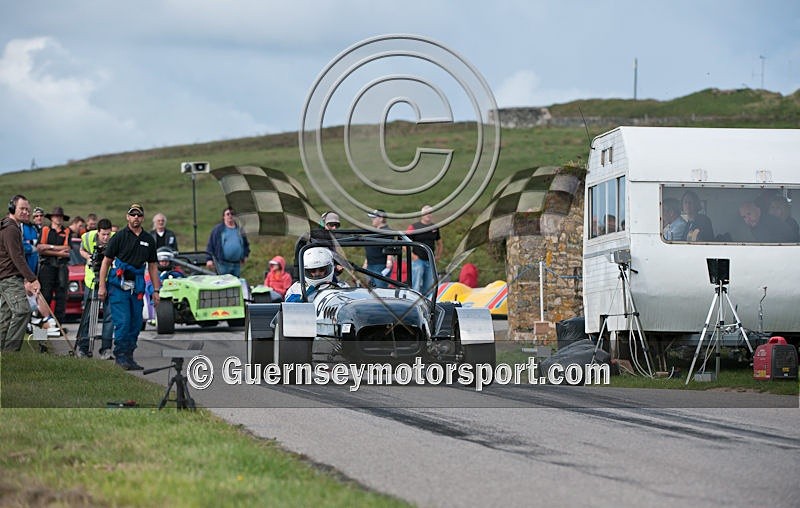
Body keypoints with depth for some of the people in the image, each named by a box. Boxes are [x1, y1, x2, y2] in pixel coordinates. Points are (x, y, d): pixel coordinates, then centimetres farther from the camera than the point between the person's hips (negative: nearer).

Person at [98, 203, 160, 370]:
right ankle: (120, 355, -4)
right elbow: (106, 261, 0)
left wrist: (156, 290, 12)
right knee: (123, 322, -11)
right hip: (118, 285, -5)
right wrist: (102, 286, -7)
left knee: (136, 324, 5)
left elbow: (152, 266, 17)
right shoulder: (120, 236, -1)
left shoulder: (148, 240, 12)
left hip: (137, 286, 5)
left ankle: (128, 356, 13)